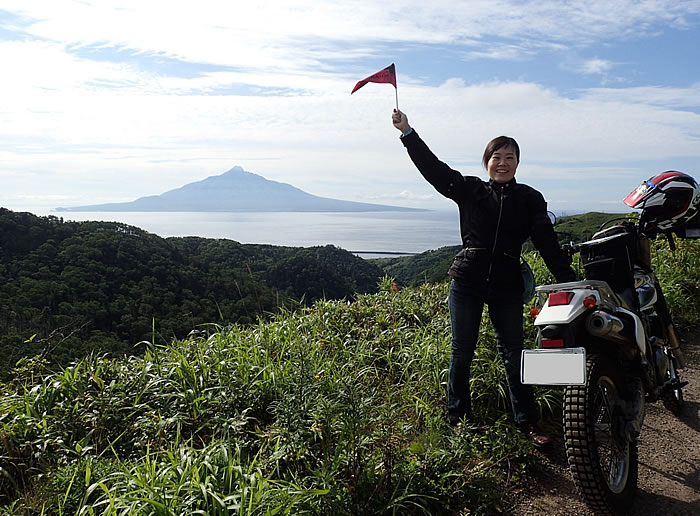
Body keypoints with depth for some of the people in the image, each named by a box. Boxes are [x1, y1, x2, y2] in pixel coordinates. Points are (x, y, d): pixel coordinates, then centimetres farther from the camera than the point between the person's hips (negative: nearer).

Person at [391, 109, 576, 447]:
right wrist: (407, 132, -8)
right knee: (462, 352, 8)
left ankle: (528, 422, 15)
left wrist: (569, 281, -6)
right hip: (466, 281, 0)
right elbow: (433, 168, -2)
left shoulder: (530, 199, 6)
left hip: (507, 286, 1)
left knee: (513, 354, 4)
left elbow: (547, 242, 1)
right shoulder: (470, 190, 4)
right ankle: (458, 419, 21)